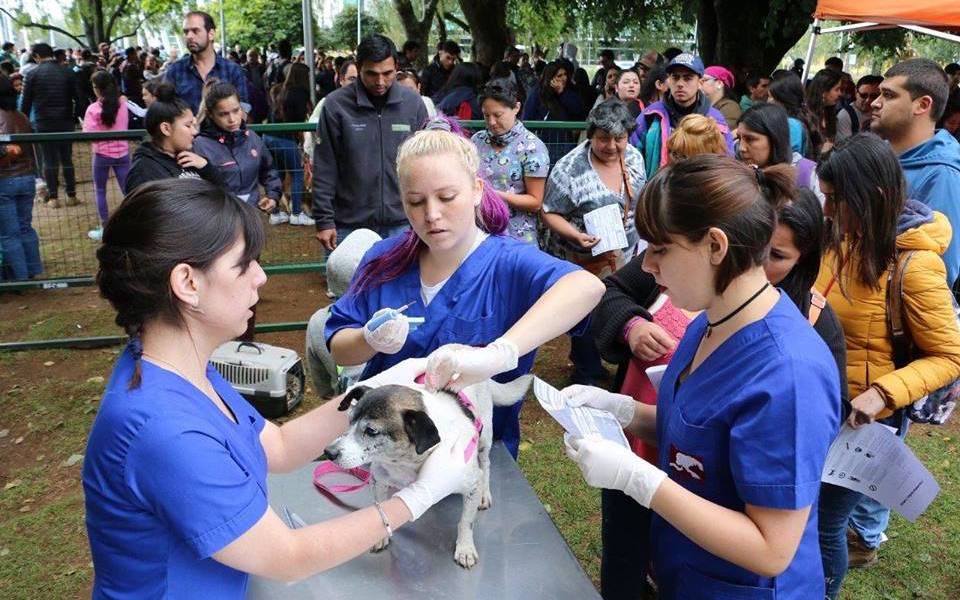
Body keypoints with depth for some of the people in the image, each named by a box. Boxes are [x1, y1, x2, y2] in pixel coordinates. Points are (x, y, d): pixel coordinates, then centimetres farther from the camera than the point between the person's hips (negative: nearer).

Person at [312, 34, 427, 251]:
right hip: (350, 225, -1)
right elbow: (324, 168, -3)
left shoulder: (413, 102, 0)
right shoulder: (336, 105, -6)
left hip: (401, 224, 2)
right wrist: (324, 220, -5)